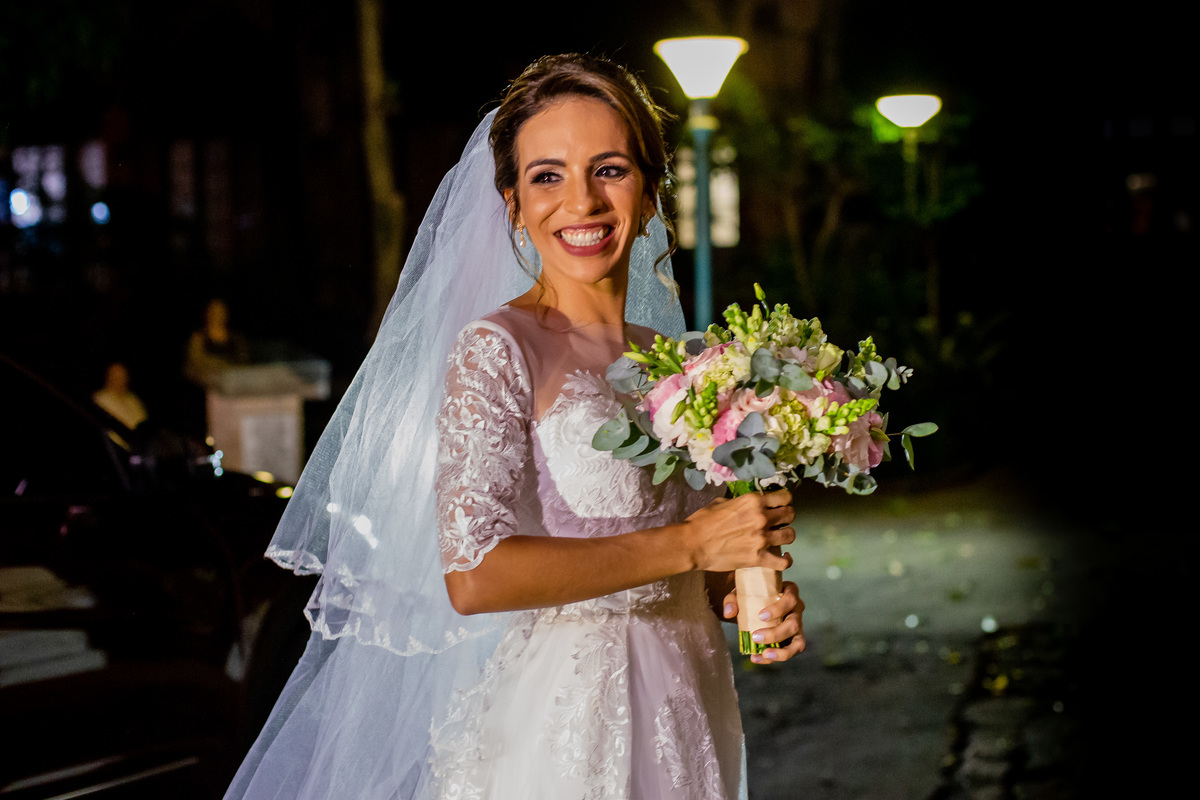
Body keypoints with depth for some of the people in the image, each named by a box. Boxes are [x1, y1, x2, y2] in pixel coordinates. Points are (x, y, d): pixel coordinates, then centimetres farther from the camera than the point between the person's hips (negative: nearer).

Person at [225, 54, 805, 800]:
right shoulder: (497, 350, -12)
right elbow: (474, 574, -23)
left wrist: (754, 598, -4)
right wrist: (688, 544, -18)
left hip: (687, 725, 7)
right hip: (559, 731, -6)